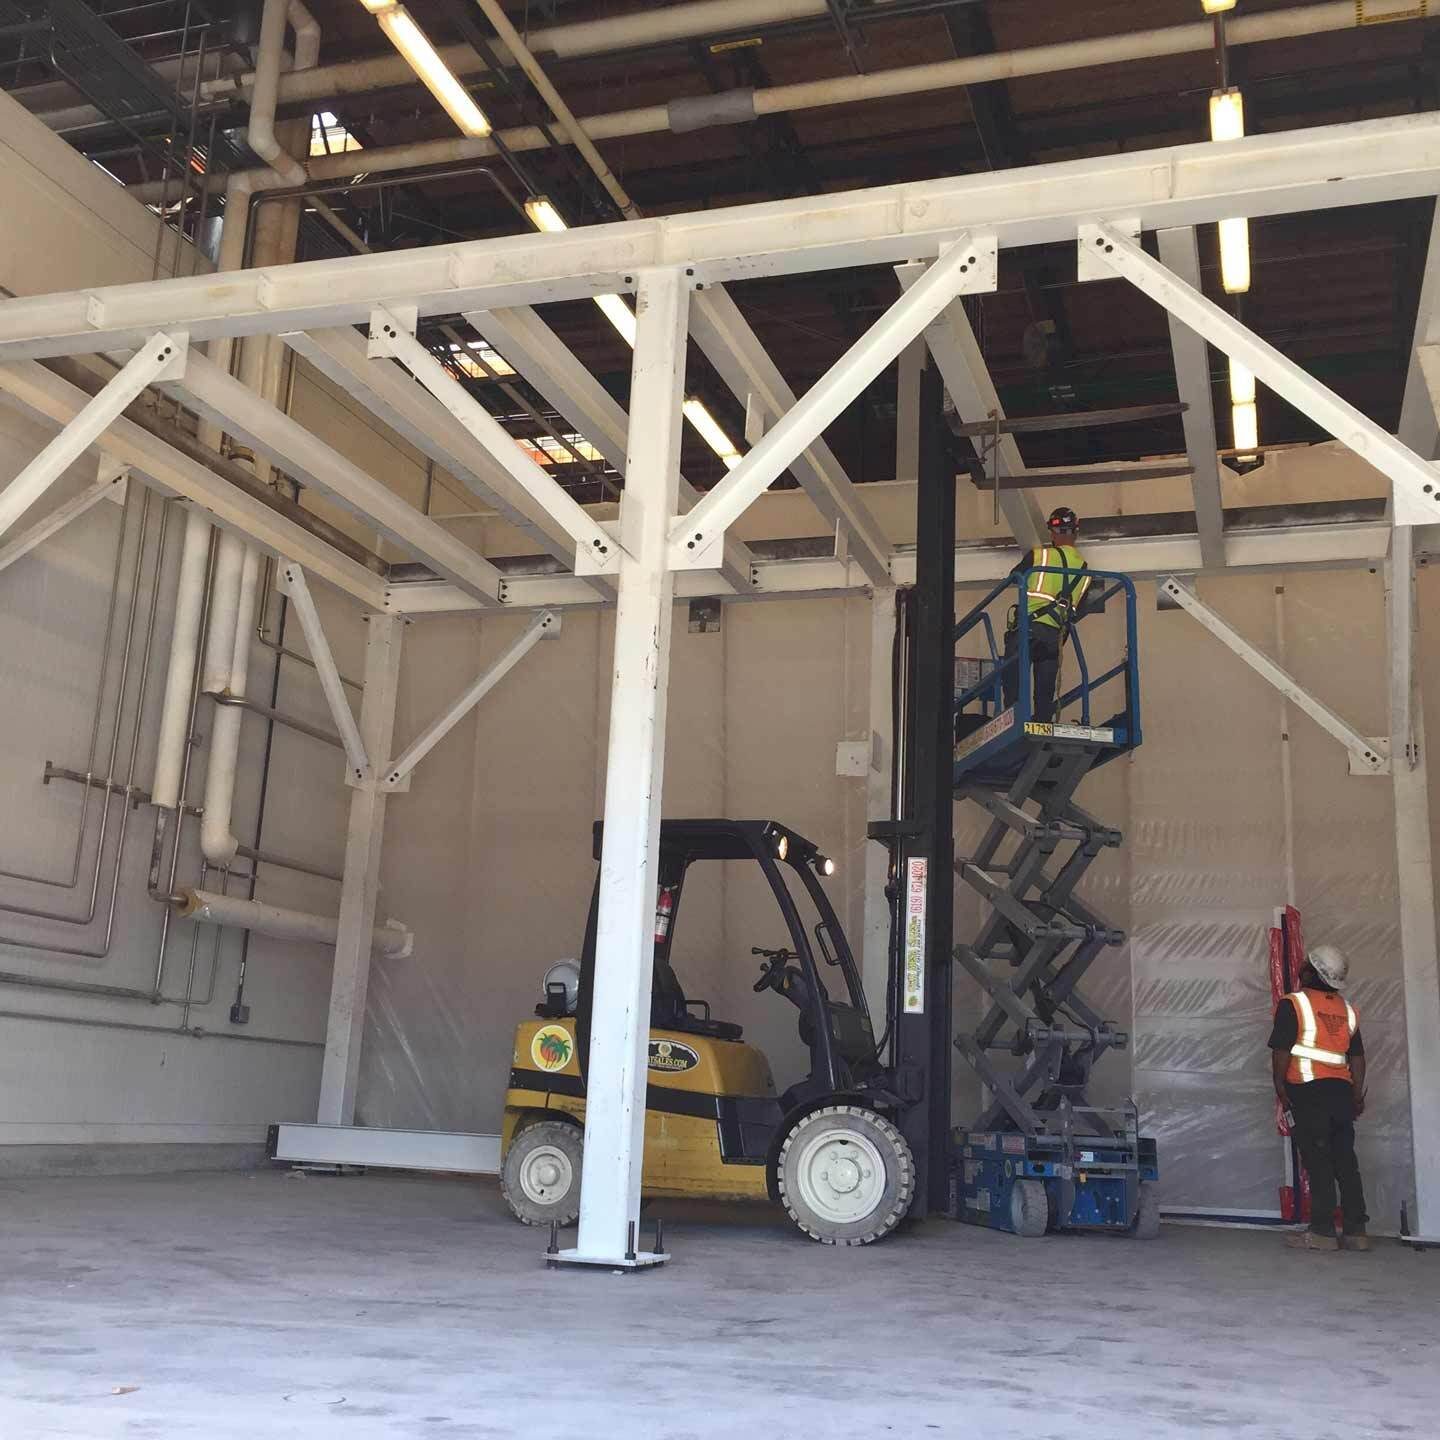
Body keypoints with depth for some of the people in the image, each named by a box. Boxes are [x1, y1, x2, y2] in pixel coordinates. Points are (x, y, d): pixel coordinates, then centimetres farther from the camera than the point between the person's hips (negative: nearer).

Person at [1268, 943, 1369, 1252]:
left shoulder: (1292, 1004, -6)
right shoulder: (1346, 1009, 13)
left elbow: (1281, 1051, -10)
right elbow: (1357, 1056, 15)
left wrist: (1280, 1087, -1)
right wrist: (1357, 1094, 21)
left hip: (1309, 1090, -6)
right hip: (1341, 1090, 6)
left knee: (1318, 1162, -4)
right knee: (1346, 1161, 8)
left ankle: (1323, 1232, -4)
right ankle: (1356, 1232, 10)